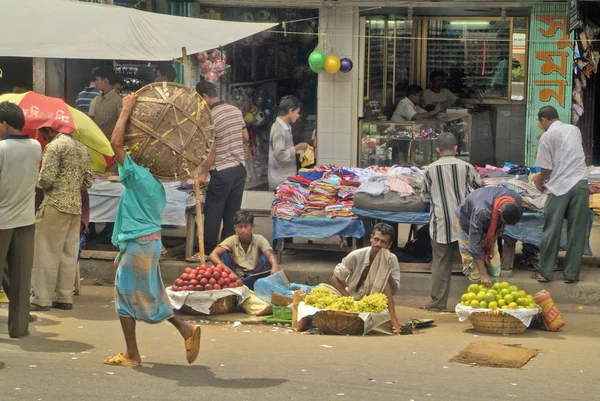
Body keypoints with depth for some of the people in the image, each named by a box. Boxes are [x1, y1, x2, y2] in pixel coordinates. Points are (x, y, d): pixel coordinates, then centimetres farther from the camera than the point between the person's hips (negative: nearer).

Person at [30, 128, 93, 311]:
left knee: (46, 253, -3)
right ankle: (65, 297, 12)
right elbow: (88, 182, 14)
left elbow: (47, 178, -15)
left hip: (55, 205, -7)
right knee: (69, 253, 10)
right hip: (76, 207, 8)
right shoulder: (82, 148, 15)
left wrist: (38, 183, 4)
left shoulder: (54, 146, -9)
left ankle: (41, 299, -1)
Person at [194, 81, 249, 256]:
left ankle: (208, 252, 5)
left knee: (213, 214, 2)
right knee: (232, 213, 11)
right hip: (240, 168, 7)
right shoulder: (236, 110, 6)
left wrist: (203, 173, -8)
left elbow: (211, 150, -15)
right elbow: (245, 137, 14)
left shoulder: (210, 117, -15)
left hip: (222, 172, -7)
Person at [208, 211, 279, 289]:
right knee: (224, 255, -20)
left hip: (255, 279, -1)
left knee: (265, 258, -25)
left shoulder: (259, 239, -7)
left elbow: (270, 255, -26)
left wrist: (275, 267, -50)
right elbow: (212, 255, -19)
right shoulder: (232, 241, -6)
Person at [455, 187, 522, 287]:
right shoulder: (482, 212, -46)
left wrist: (492, 241, -7)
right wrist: (483, 274, -36)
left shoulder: (517, 202, -29)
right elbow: (475, 243, -38)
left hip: (491, 221, 5)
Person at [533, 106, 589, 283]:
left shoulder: (547, 136, -3)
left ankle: (545, 272, 11)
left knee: (551, 231, 5)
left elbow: (547, 168, -5)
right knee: (576, 232, 7)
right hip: (580, 184, 4)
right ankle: (571, 273, 10)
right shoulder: (575, 130, 13)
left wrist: (540, 181, 16)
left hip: (560, 186, -4)